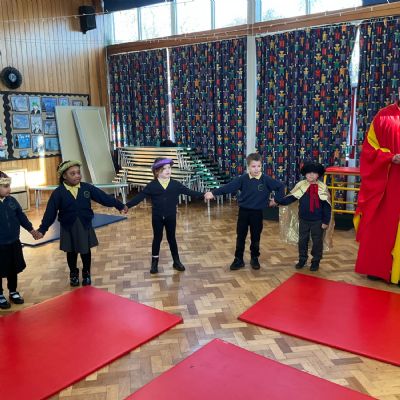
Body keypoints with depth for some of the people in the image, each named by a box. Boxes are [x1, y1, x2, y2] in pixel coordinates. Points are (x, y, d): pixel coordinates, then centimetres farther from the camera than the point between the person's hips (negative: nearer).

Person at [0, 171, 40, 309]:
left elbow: (21, 216, 10)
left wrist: (31, 229, 16)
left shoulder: (11, 200, -2)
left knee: (14, 269, 18)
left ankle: (13, 292, 37)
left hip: (14, 243, 5)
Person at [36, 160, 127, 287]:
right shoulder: (58, 193, -10)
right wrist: (42, 229, -13)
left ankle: (86, 273, 34)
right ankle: (73, 274, 37)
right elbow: (50, 213, -10)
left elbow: (104, 197, -2)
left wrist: (120, 206, -1)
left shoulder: (87, 188, -6)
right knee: (71, 252, 14)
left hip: (85, 226, 1)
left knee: (86, 251, 12)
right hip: (68, 228, -1)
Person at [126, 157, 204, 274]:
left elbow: (189, 192, -3)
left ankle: (176, 261, 23)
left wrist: (203, 195, -11)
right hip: (157, 217, -1)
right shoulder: (152, 186, -6)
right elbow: (140, 197, -8)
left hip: (171, 217, 1)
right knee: (157, 238, 10)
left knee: (171, 238, 12)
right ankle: (154, 262, 23)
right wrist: (127, 205, -14)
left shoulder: (176, 184, -2)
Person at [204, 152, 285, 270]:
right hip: (244, 211, 1)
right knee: (240, 237, 8)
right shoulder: (243, 179, -7)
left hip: (257, 213, -1)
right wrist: (213, 193, -19)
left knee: (255, 237, 12)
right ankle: (238, 259, 21)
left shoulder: (266, 179, -9)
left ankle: (254, 259, 29)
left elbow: (280, 186, 0)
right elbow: (228, 187, -13)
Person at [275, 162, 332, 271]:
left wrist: (326, 221, -8)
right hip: (303, 219, 2)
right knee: (302, 240, 13)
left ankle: (316, 261, 26)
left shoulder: (323, 187, -10)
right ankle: (302, 259, 29)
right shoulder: (300, 185, -6)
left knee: (317, 241, 10)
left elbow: (327, 206, -7)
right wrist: (278, 201, -17)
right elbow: (290, 198, -4)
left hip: (317, 221, -2)